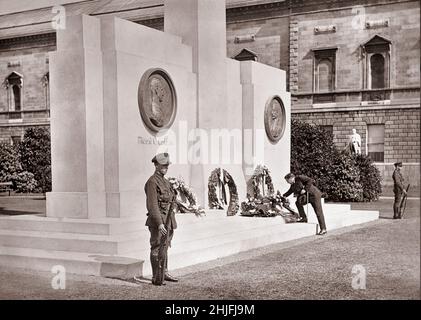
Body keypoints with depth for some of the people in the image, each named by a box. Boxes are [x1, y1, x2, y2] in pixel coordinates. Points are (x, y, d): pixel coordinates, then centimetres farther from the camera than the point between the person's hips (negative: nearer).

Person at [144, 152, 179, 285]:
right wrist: (159, 223, -26)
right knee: (156, 249, -4)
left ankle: (164, 273, 24)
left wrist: (172, 222, 19)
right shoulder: (152, 182, -13)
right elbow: (152, 205, -20)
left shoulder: (165, 182, 16)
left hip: (168, 221, 9)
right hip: (157, 221, -9)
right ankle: (156, 277, 1)